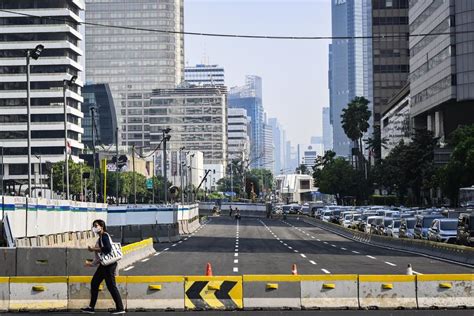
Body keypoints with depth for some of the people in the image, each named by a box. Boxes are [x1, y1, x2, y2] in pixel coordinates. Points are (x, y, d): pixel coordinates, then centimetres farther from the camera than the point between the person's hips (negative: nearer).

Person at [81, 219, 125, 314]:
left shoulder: (104, 236, -11)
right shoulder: (100, 238, 17)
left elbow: (108, 249, -26)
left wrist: (94, 249, -18)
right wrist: (92, 264, 25)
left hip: (109, 264, -10)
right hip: (104, 264, 10)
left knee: (111, 286, -7)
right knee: (94, 283, 11)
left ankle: (120, 308, -2)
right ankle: (91, 308, 17)